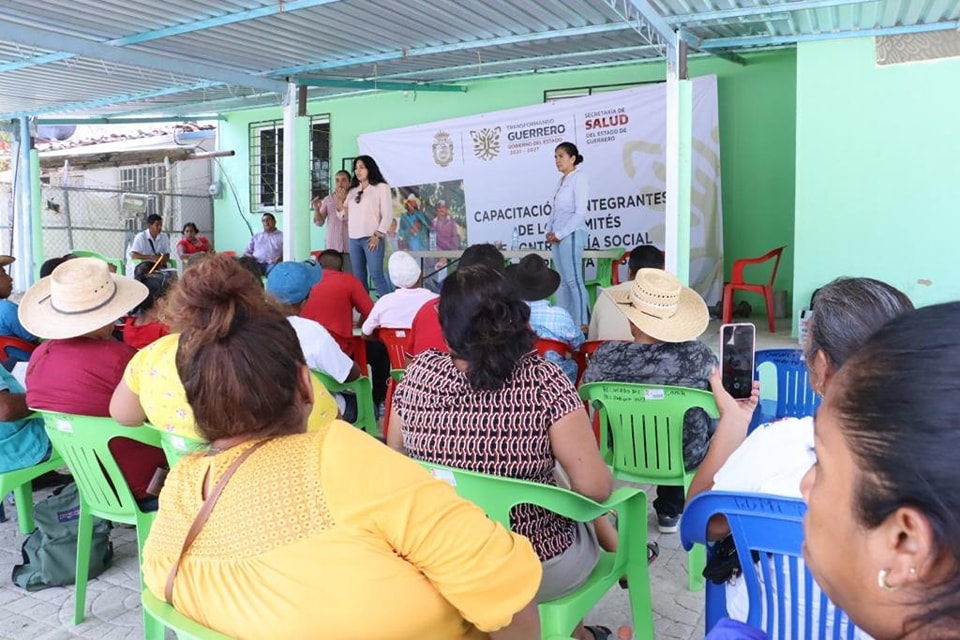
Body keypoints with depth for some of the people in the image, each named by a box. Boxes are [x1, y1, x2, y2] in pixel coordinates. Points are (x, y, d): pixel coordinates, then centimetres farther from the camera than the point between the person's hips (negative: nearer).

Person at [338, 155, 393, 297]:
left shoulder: (381, 187, 3)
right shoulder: (353, 191, 19)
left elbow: (388, 214, -4)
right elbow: (345, 216, 16)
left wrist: (377, 235, -11)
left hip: (371, 238, -6)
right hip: (354, 239, 6)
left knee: (376, 275, -11)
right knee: (358, 278, 6)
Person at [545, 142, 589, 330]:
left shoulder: (579, 178, -7)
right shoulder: (562, 180, 16)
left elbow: (580, 213, -13)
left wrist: (560, 234, -14)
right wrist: (549, 231, 5)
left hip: (571, 235, -8)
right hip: (556, 236, 8)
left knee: (574, 280, -7)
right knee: (562, 280, 9)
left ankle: (581, 323, -3)